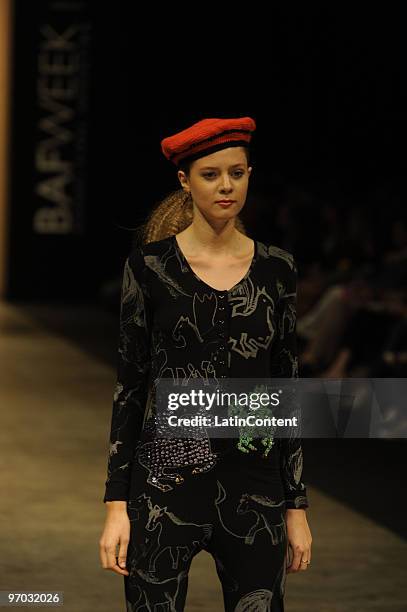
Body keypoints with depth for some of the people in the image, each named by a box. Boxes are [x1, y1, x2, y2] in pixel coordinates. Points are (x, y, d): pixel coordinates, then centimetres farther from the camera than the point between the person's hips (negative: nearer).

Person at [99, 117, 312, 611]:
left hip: (254, 491, 2)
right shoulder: (150, 264, -1)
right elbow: (130, 384, 0)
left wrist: (297, 507, 7)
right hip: (166, 483, -2)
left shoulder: (276, 269, 6)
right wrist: (116, 504, -5)